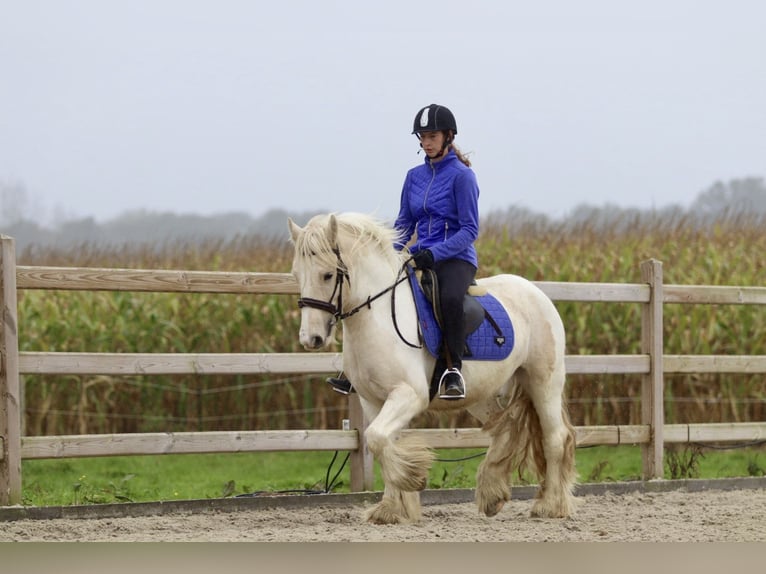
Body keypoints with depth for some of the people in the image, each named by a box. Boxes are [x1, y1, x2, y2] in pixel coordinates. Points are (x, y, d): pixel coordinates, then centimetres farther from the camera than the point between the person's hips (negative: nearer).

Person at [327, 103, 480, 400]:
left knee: (450, 297, -39)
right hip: (419, 258, 7)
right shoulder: (415, 176, 12)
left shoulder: (461, 176, -7)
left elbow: (469, 230, -11)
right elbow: (404, 224, 16)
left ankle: (453, 370, -25)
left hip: (455, 257, -7)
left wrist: (434, 253, -24)